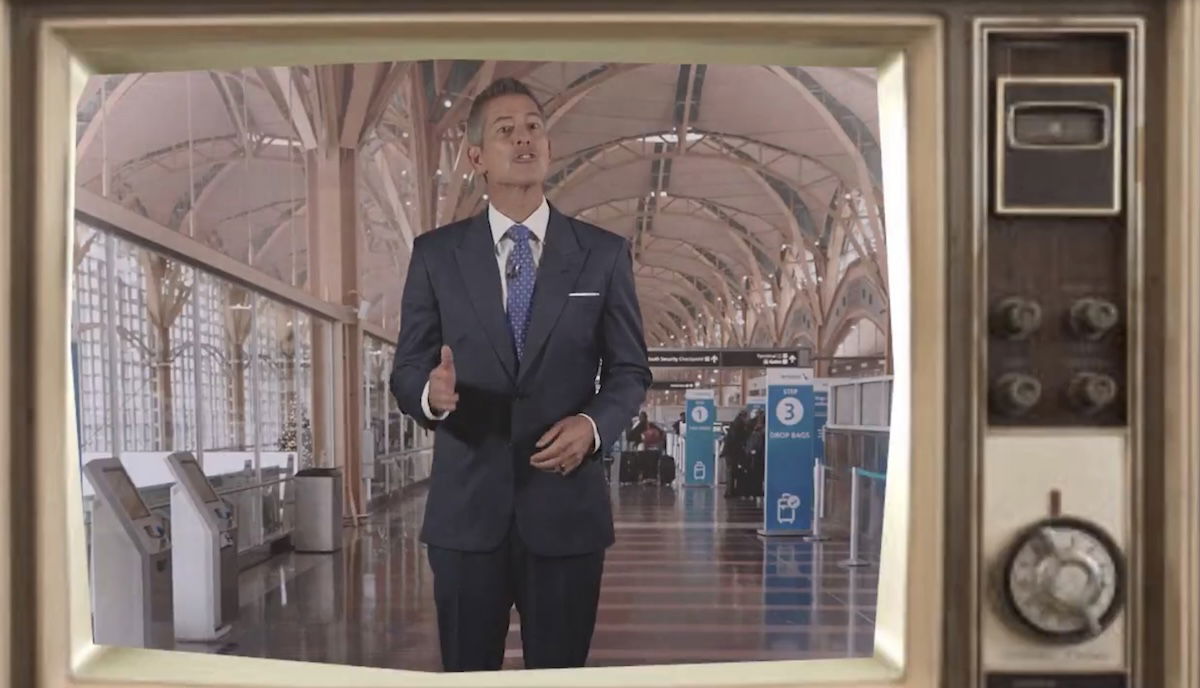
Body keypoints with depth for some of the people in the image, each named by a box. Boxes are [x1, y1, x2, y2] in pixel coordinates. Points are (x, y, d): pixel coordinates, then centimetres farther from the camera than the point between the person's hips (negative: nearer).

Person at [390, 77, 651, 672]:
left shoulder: (603, 254, 4)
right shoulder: (435, 254, 4)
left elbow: (630, 369, 7)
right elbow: (406, 368, 5)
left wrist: (593, 424, -13)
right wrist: (430, 392, -19)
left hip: (565, 505, 0)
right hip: (465, 508, 0)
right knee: (466, 674, 11)